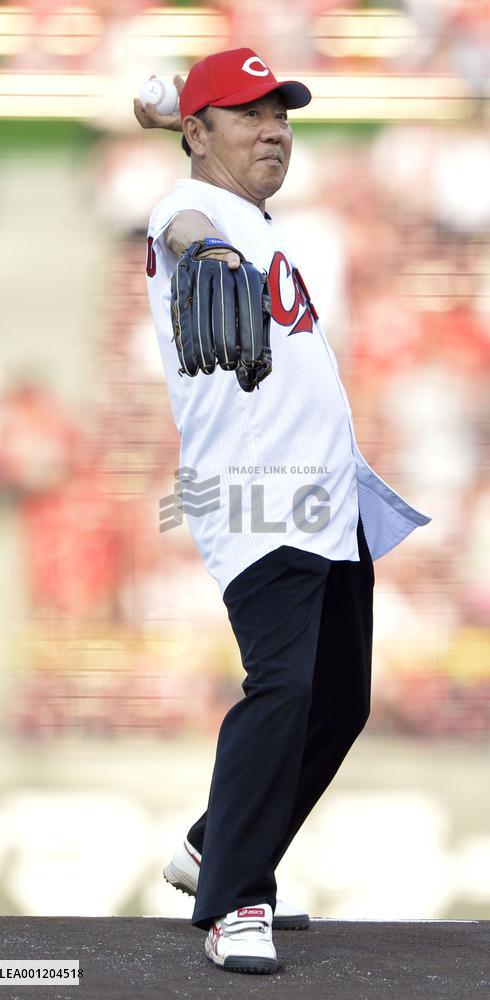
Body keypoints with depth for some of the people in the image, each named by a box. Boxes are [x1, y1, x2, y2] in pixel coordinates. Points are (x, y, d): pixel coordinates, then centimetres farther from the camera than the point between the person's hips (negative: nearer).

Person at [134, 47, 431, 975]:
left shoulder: (262, 233, 21)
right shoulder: (194, 205, -10)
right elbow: (186, 226, -35)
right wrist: (206, 247, -54)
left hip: (330, 506, 10)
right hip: (257, 506, -10)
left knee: (338, 702, 12)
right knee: (282, 685, -22)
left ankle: (217, 852, 26)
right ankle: (233, 904, -19)